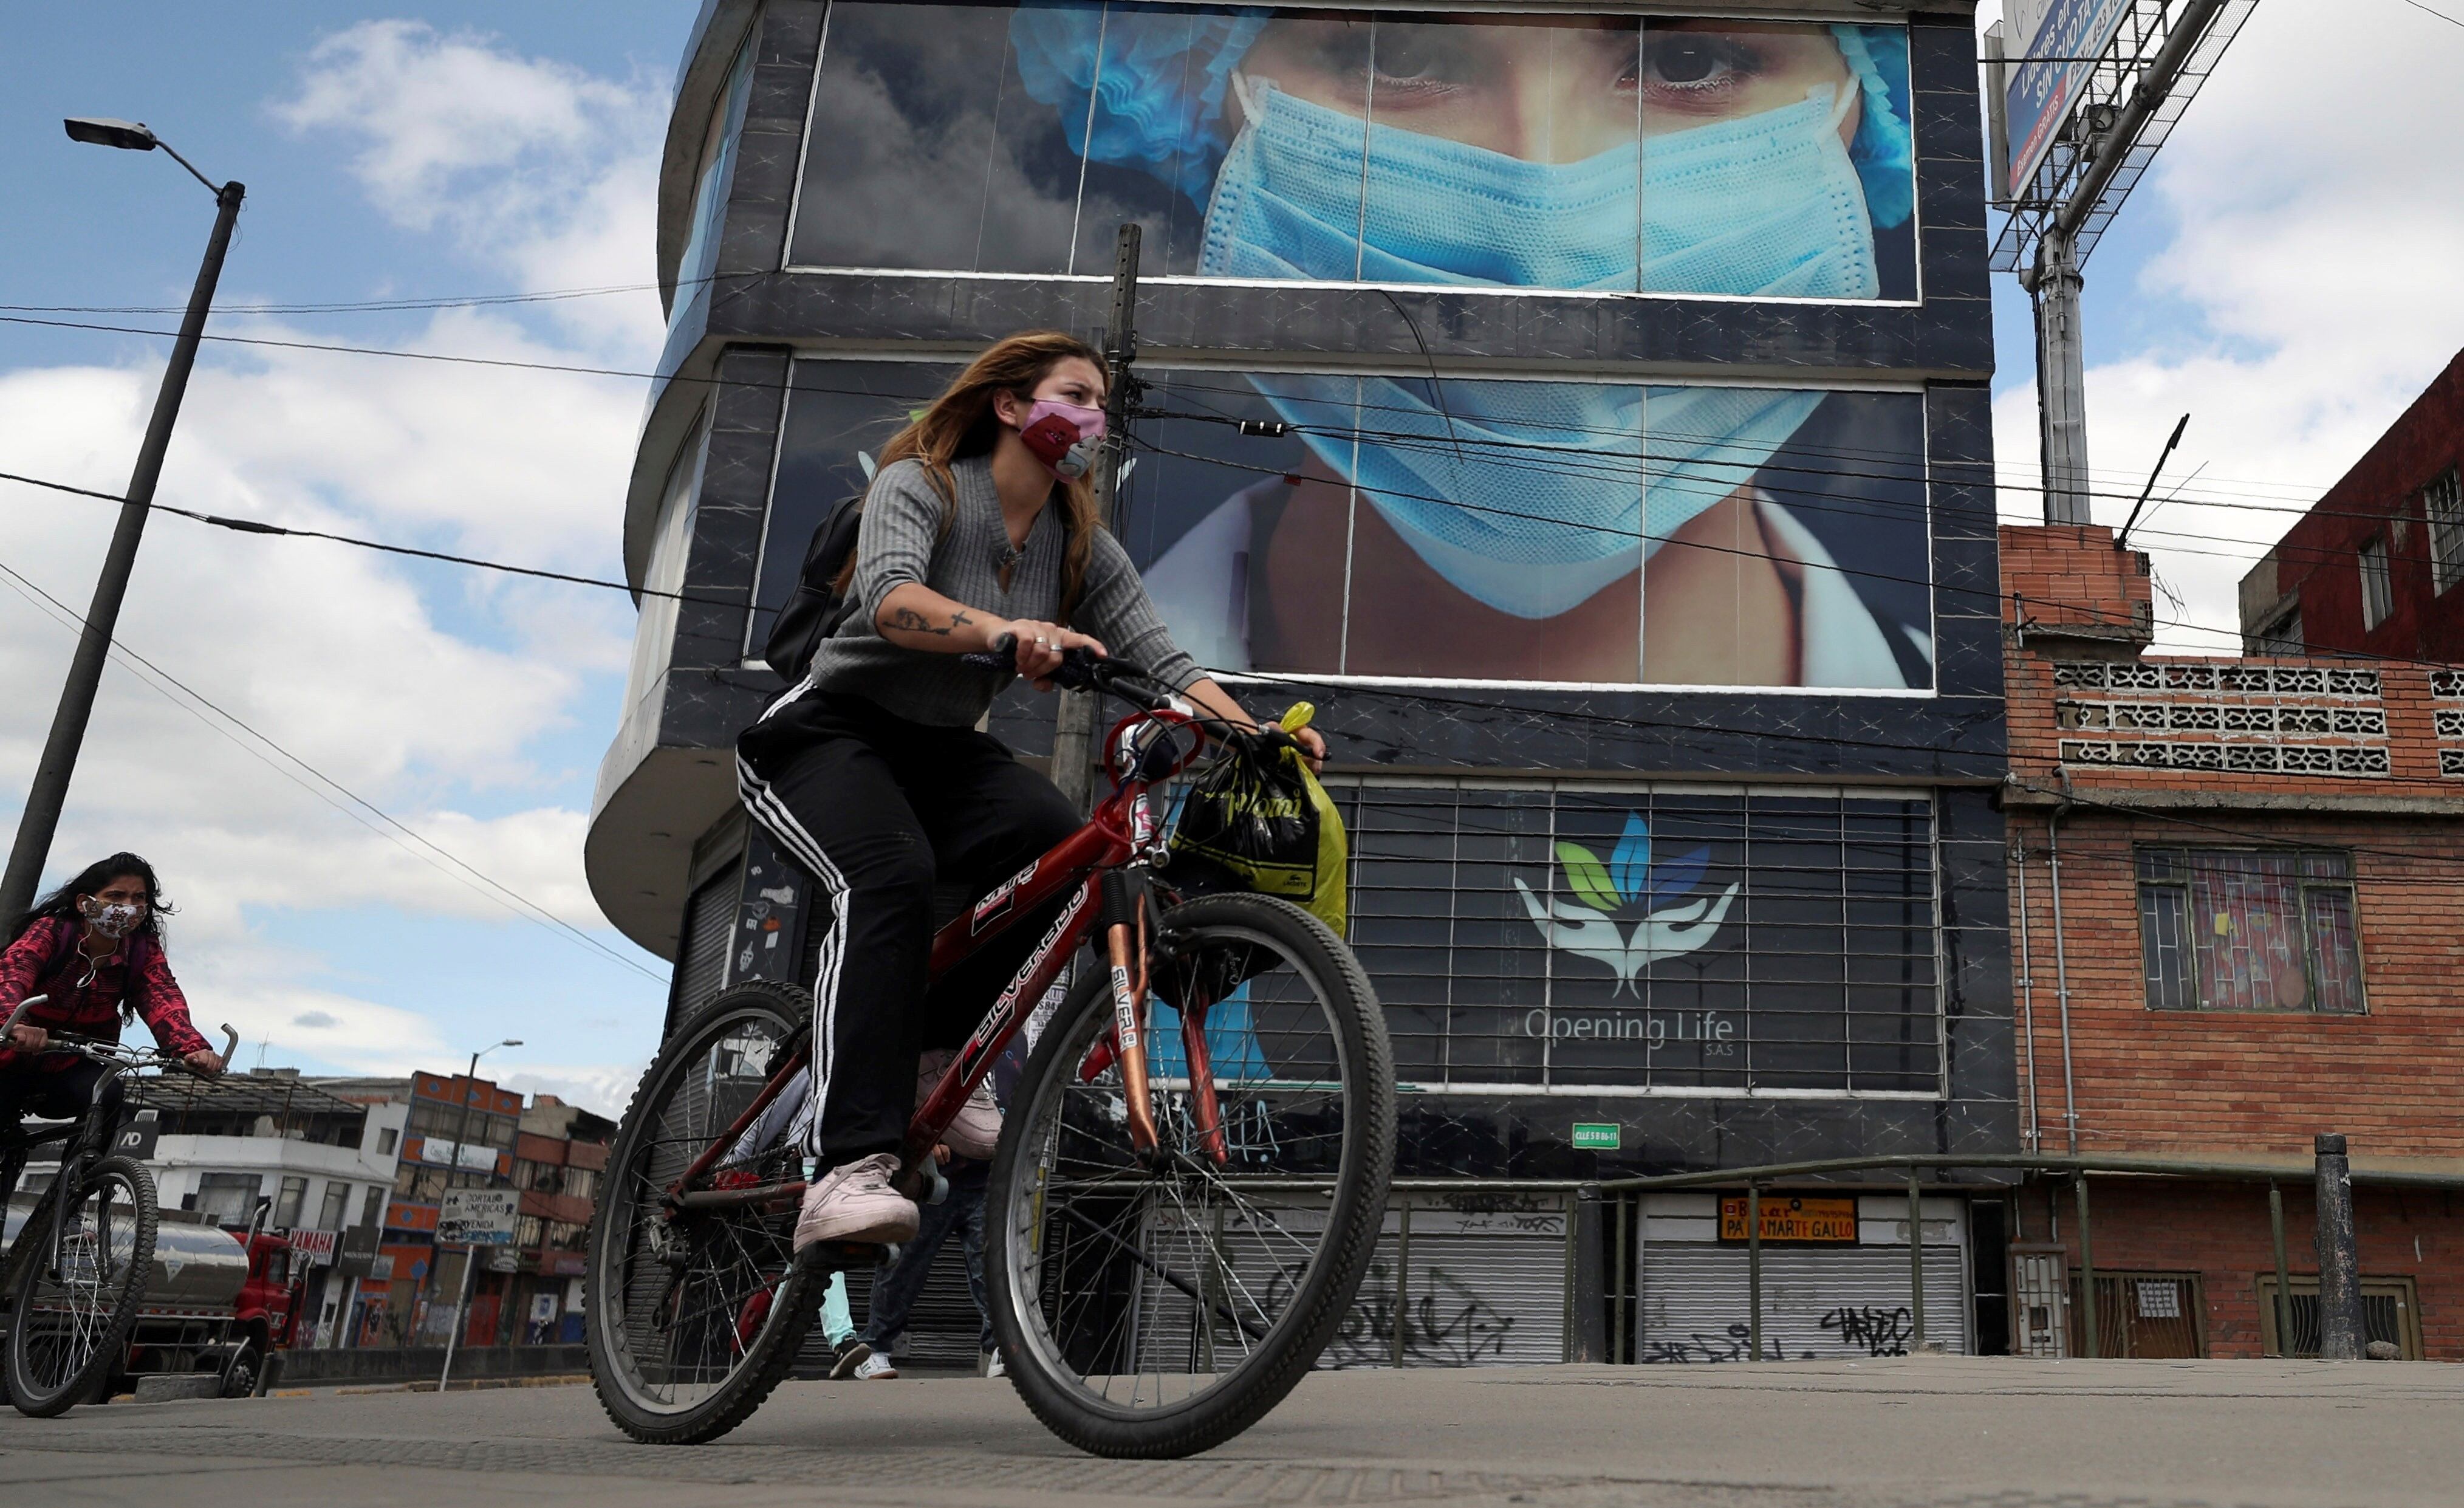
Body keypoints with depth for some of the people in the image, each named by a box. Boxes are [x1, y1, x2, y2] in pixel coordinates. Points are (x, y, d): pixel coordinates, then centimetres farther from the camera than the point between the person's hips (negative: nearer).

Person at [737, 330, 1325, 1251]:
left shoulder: (1080, 543, 4)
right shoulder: (918, 485, -11)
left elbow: (1158, 657, -6)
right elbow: (889, 597, -32)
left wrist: (1256, 735, -23)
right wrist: (1005, 632, -52)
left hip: (943, 755, 5)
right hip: (831, 733, -5)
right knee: (891, 878, -35)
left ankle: (936, 1052, -5)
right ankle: (846, 1173, -40)